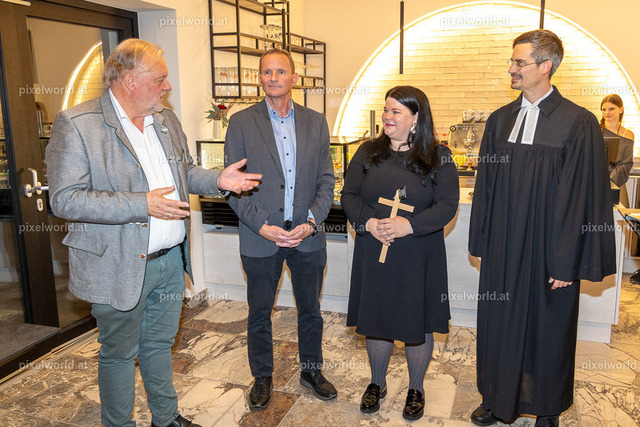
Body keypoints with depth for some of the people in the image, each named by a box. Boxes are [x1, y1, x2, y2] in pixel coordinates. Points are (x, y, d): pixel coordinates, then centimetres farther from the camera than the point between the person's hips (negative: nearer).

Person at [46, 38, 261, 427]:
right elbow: (65, 199, -20)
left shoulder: (167, 119, 7)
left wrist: (217, 180, -3)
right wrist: (142, 205, -26)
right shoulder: (76, 125, -15)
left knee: (159, 344, 22)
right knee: (119, 353, 14)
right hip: (119, 266, -6)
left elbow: (184, 171, 18)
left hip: (171, 259, 6)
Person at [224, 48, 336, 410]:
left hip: (307, 235, 2)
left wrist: (312, 222, -10)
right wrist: (262, 226, -15)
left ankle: (311, 370, 38)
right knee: (259, 313, 13)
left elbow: (326, 181, 4)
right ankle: (263, 377, 34)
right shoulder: (241, 123, -2)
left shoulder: (316, 122, 4)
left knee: (311, 310, 16)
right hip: (261, 238, -2)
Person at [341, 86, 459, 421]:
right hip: (374, 254, 2)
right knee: (376, 320, 13)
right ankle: (377, 383, 36)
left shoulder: (438, 157, -3)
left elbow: (447, 205, -9)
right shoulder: (368, 152, 4)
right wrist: (368, 222, -16)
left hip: (419, 258, -2)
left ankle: (416, 389, 33)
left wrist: (409, 225, -22)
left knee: (418, 323, 10)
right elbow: (349, 195, 2)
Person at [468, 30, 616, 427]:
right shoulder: (500, 120, 5)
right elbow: (486, 185, 8)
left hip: (547, 252, -4)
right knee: (499, 325, 14)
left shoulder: (579, 123, -10)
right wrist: (482, 242, 7)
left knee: (546, 330, 12)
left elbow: (583, 197, -11)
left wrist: (568, 262, -12)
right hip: (502, 249, 4)